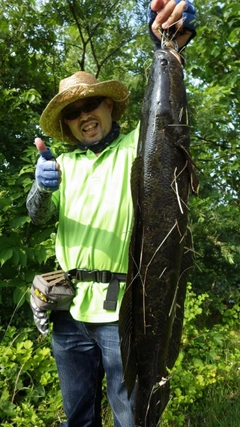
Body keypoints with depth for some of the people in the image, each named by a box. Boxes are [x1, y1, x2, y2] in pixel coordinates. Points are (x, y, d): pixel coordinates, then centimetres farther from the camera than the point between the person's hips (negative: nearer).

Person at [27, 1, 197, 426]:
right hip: (69, 307, 4)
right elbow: (38, 216, 5)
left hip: (120, 308, -4)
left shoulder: (135, 146, 3)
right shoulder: (64, 163, 15)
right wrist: (42, 187, -18)